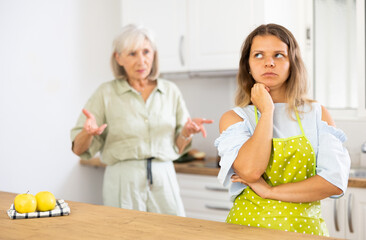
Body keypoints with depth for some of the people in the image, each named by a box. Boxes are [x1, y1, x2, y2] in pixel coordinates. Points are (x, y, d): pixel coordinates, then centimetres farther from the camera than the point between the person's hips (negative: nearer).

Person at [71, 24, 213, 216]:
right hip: (123, 181, -2)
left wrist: (187, 132, -7)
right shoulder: (106, 93, 2)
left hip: (163, 179, 2)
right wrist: (89, 132, -19)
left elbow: (177, 148, 12)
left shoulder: (170, 91, 9)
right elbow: (79, 149, 1)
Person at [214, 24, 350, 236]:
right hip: (249, 225, 0)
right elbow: (250, 171, -18)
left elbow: (336, 181, -6)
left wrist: (271, 191, -11)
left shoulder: (318, 114, 4)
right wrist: (267, 111, -10)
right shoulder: (234, 118, 0)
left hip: (303, 226, 1)